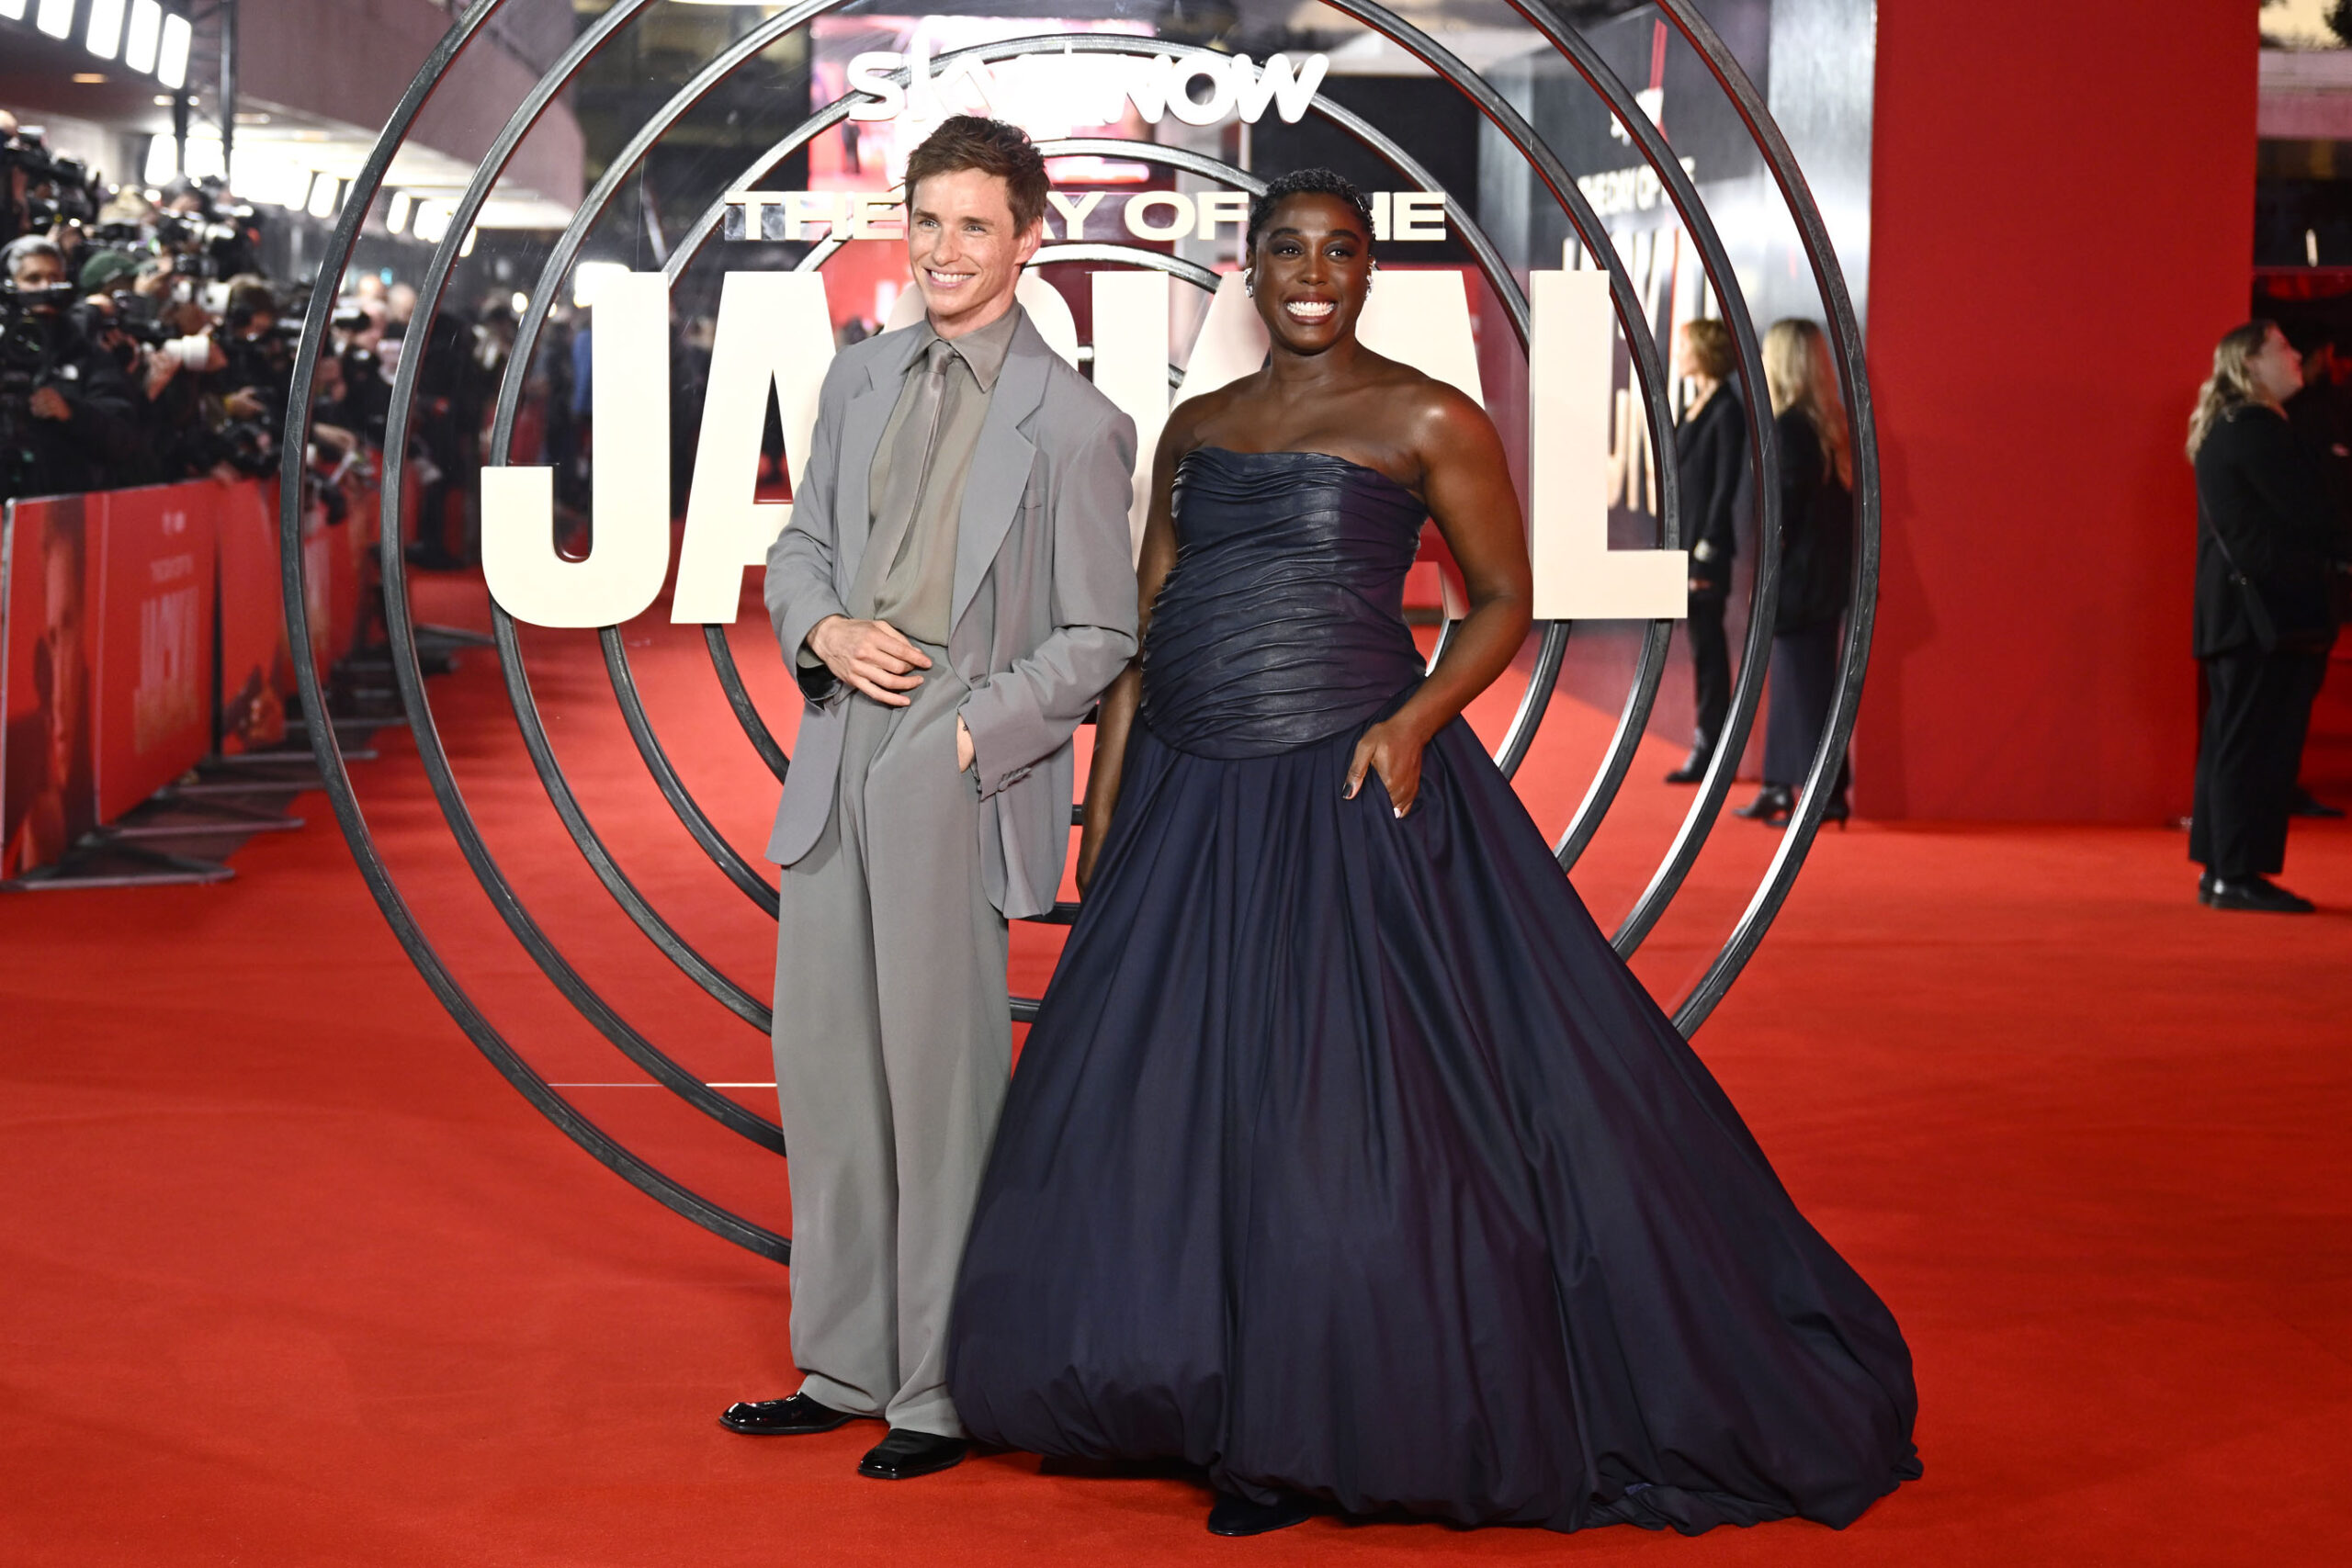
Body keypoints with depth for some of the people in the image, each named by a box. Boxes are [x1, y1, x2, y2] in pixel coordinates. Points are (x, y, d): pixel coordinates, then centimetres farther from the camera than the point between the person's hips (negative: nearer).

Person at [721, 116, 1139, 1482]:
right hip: (835, 763, 6)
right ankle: (846, 1365, 23)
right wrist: (825, 631, -2)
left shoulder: (1074, 425, -6)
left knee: (943, 1085, -1)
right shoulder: (861, 379, 12)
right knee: (823, 1067, 10)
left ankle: (942, 1394, 10)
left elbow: (1099, 637, -4)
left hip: (961, 780, -6)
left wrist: (971, 734, -13)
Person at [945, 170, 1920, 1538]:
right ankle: (1236, 1415, 22)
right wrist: (1102, 811, 10)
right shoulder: (1196, 428, 14)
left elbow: (1506, 602, 0)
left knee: (1345, 1110, -5)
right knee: (1164, 1106, 8)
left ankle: (1334, 1433, 7)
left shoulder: (1427, 420, -1)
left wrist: (1414, 720, -17)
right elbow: (1144, 628, 15)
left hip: (1350, 801, -6)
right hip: (1187, 809, 6)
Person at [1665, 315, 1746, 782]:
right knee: (1702, 645, 11)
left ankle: (1710, 749, 1)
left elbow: (1726, 485, -15)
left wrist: (1707, 553, -17)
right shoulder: (1695, 407, 14)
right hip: (1685, 543, 9)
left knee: (1708, 646, -4)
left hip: (1707, 544, -9)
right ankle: (1707, 742, 17)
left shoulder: (1727, 411, -11)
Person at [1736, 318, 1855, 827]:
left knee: (1805, 685, -2)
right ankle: (1780, 789, 19)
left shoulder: (1788, 426, -15)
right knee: (1791, 681, 14)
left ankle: (1826, 794, 0)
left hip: (1799, 576, -8)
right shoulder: (1831, 424, 9)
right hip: (1828, 573, 8)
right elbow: (1839, 501, 12)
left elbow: (1787, 506, -17)